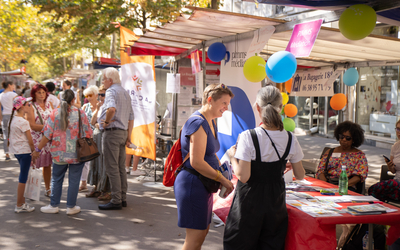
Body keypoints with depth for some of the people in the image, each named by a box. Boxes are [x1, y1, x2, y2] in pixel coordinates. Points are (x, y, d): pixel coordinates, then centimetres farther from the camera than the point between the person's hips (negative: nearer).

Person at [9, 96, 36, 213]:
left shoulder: (13, 119, 8)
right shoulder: (23, 122, -17)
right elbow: (30, 141, -14)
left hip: (16, 151, 9)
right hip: (24, 151, -9)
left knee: (22, 177, 17)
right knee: (23, 179, -1)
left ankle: (21, 202, 24)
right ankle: (19, 205, 5)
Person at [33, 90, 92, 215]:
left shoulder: (55, 113, -4)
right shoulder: (80, 113, -5)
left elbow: (47, 135, -4)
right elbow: (87, 134, -1)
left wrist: (38, 149, 4)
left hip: (59, 153, 1)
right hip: (77, 153, -1)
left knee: (56, 180, 14)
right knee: (74, 180, 7)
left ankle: (54, 206, 21)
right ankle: (71, 207, 14)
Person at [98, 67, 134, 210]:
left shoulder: (111, 91, -10)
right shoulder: (125, 92, 18)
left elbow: (112, 108, -32)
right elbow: (131, 117, 18)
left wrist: (106, 121, -16)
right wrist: (128, 136, 18)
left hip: (112, 132, -9)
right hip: (123, 132, 9)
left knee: (112, 168, -5)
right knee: (121, 167, 13)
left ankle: (116, 201, -4)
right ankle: (123, 198, 18)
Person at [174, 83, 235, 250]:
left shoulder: (210, 122, 13)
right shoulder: (198, 123, -19)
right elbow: (196, 162, -25)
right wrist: (223, 180, -18)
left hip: (203, 185, 11)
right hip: (193, 184, -11)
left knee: (203, 231, 17)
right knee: (195, 236, -5)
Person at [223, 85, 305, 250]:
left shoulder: (248, 137, -18)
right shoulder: (290, 139, -5)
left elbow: (243, 176, -19)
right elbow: (300, 175, 4)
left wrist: (233, 156, -4)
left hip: (250, 201, -3)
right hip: (276, 201, 4)